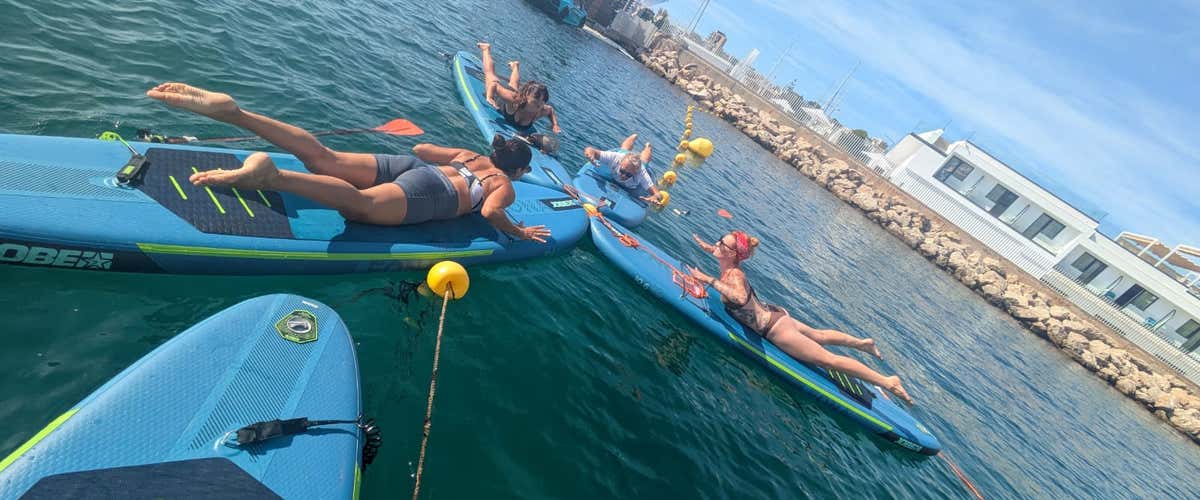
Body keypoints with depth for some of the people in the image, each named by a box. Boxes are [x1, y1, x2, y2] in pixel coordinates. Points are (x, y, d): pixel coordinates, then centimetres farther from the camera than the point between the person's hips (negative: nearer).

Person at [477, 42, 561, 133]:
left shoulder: (541, 111, -39)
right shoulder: (513, 99, -49)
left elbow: (551, 110, -15)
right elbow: (494, 84, -38)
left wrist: (555, 124, -28)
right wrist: (489, 97, -53)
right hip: (499, 101, -3)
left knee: (514, 87, 38)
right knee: (490, 73, 25)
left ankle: (515, 66, 64)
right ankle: (486, 48, 46)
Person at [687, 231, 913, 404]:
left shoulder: (733, 275, -26)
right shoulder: (731, 265, -1)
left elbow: (741, 298, -49)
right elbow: (722, 254, 25)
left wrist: (710, 281, -45)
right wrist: (708, 248, 17)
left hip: (774, 328, -9)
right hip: (774, 315, 9)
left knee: (828, 359, 2)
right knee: (818, 335, 32)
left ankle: (887, 382, 11)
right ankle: (862, 343, 52)